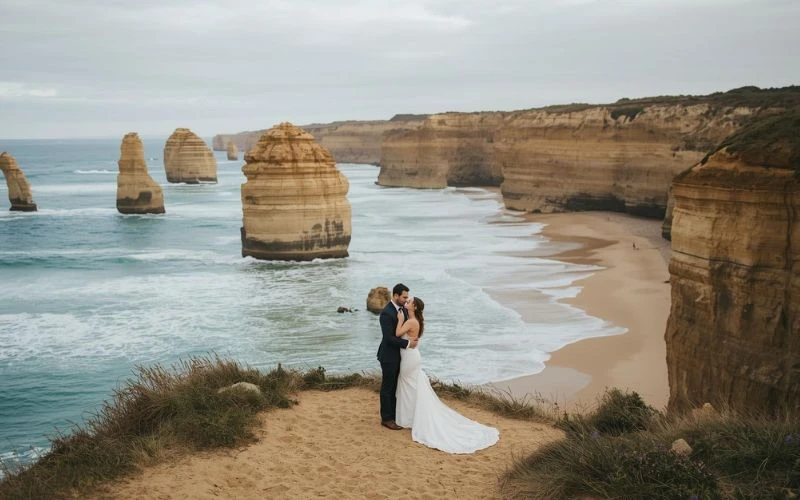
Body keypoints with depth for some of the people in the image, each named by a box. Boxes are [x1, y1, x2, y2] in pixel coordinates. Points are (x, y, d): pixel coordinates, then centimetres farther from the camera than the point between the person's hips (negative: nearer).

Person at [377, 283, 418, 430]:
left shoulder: (401, 309, 4)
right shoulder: (386, 313, -23)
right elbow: (389, 338, -25)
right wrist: (408, 343, -22)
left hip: (398, 355, 8)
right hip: (389, 357, -8)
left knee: (395, 387, 17)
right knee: (387, 387, 4)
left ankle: (394, 414, 27)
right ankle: (386, 418, 14)